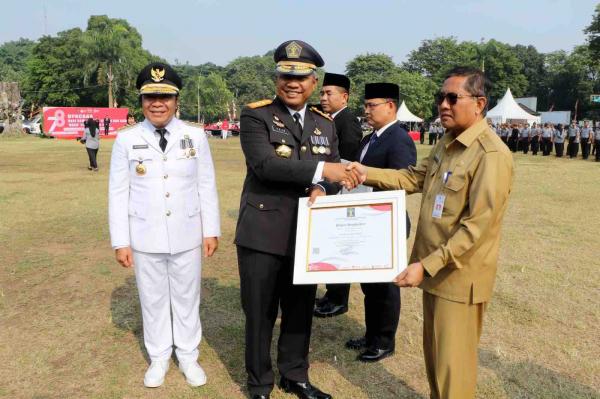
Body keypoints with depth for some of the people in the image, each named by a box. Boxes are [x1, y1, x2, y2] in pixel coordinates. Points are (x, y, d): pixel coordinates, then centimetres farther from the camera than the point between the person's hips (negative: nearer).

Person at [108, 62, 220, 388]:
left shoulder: (196, 136, -1)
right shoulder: (126, 139, -3)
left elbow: (207, 186, 1)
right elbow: (118, 193, -2)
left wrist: (211, 230, 0)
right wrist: (121, 242, -4)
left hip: (187, 235, 1)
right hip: (145, 237, 0)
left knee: (187, 297, 14)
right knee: (153, 299, 14)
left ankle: (188, 356, 32)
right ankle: (158, 358, 33)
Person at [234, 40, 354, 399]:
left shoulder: (326, 124, 10)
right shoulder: (255, 115, -6)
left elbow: (335, 173, 5)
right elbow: (264, 164, -22)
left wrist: (322, 189, -18)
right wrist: (319, 169, -28)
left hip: (306, 235, 5)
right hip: (262, 234, -4)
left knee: (301, 310, 17)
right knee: (260, 313, 10)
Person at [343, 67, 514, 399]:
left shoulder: (492, 155, -21)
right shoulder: (446, 143, 8)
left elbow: (476, 227, -24)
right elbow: (413, 178, 12)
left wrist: (426, 265, -25)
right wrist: (368, 174, -3)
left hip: (459, 276, -8)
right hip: (435, 268, 8)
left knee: (452, 362, 7)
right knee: (433, 352, 23)